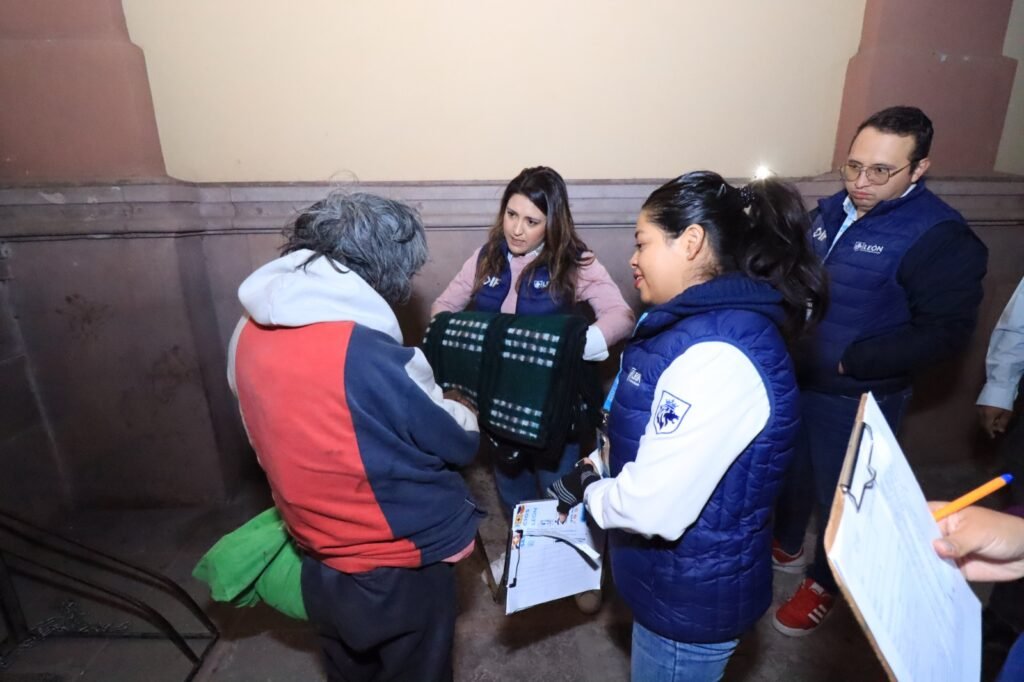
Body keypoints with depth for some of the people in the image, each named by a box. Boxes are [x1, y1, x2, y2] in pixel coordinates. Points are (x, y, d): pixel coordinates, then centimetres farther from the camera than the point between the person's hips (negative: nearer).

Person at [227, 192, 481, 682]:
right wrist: (453, 407, 4)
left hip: (319, 564, 6)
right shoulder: (374, 356, -32)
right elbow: (461, 444, -17)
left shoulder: (248, 334, -9)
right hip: (399, 571, -6)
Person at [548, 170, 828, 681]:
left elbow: (654, 508, -33)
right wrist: (596, 466, -2)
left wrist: (586, 488, -15)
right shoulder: (707, 323, 1)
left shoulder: (716, 355, -33)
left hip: (693, 594, -8)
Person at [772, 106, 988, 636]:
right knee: (791, 470, 24)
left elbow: (945, 333, -19)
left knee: (840, 494, 14)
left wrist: (850, 360, -22)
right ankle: (785, 546, 50)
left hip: (858, 400, -6)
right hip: (796, 379, 6)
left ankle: (825, 583, 40)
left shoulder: (939, 236, -18)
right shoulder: (833, 209, 2)